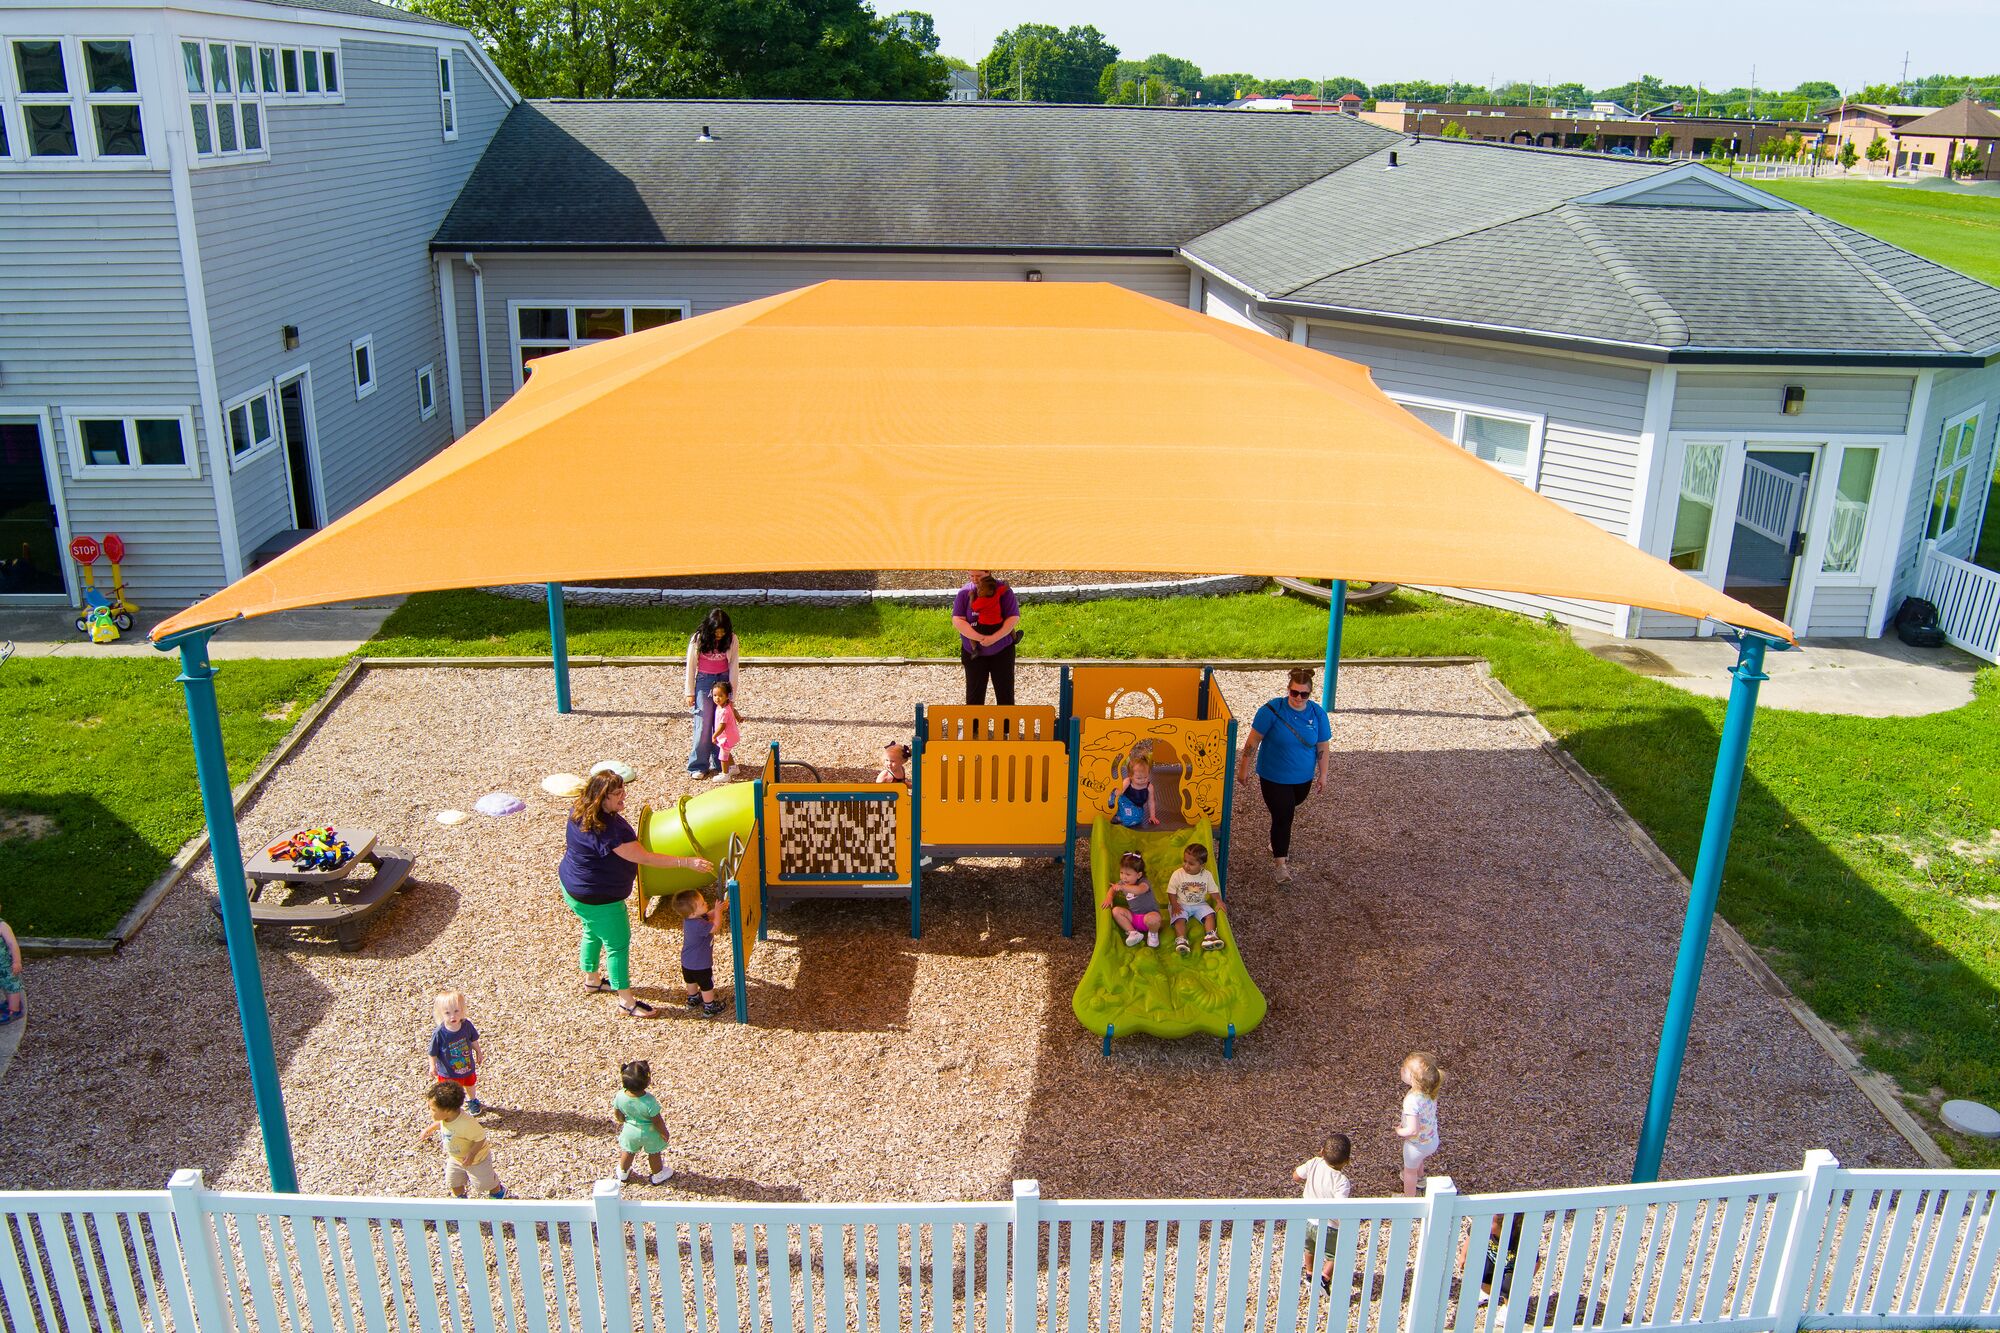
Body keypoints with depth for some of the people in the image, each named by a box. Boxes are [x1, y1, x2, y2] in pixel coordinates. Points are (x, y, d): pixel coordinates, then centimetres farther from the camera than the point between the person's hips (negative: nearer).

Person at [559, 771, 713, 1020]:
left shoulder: (580, 811, -7)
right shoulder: (607, 829, -36)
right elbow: (645, 858, -34)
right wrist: (687, 862, -33)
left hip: (574, 886, 10)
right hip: (597, 899, -10)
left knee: (593, 933, 30)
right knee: (618, 945, 5)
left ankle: (591, 979, 52)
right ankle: (627, 1002, 17)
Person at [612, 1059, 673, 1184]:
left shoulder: (620, 1097, -28)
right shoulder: (649, 1102, -40)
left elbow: (618, 1116, -8)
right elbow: (657, 1122, -25)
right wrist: (664, 1132, -5)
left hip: (630, 1131, 3)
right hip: (649, 1133, -3)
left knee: (628, 1152, 31)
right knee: (654, 1154, 25)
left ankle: (623, 1173, 56)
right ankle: (658, 1175, 49)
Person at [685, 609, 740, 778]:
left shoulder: (731, 639, -8)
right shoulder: (697, 640, -12)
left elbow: (733, 667, -4)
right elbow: (690, 666, -4)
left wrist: (732, 693, -5)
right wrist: (690, 692, -1)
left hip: (724, 681, 2)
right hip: (704, 682, -1)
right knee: (703, 724, -3)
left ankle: (719, 764, 14)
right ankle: (698, 766, 6)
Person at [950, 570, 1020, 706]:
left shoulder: (1003, 590, -9)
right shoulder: (964, 592, -7)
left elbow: (1014, 617, -12)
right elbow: (957, 620, -12)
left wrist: (994, 638, -21)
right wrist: (980, 638, -21)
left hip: (1002, 650, -1)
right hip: (973, 652, 1)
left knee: (1005, 695, 5)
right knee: (974, 695, 9)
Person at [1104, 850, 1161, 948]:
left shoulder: (1143, 883, -21)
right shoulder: (1123, 883, 2)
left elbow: (1139, 890, -46)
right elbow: (1113, 889, 20)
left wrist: (1122, 887, -58)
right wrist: (1109, 898, -4)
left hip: (1149, 913, -6)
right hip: (1133, 916, 6)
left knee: (1153, 918, -40)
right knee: (1116, 911, -15)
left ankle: (1153, 934, -4)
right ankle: (1133, 933, -9)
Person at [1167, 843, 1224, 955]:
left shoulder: (1207, 875, -6)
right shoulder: (1177, 875, -13)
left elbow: (1214, 890, 5)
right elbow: (1171, 892, -9)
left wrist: (1219, 901, -9)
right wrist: (1175, 905, -20)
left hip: (1199, 904, 2)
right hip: (1181, 905, -2)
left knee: (1210, 914, -18)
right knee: (1180, 918, -27)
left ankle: (1210, 936, -24)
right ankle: (1181, 940, -37)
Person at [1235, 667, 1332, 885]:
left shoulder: (1317, 714, -8)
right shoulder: (1272, 710, -19)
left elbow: (1323, 747, 1)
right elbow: (1253, 741, -12)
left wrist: (1323, 774, 4)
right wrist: (1244, 768, -9)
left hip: (1303, 778, 4)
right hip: (1274, 777, -4)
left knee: (1287, 811, 21)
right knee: (1283, 817, -7)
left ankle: (1278, 843, 45)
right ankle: (1281, 864, 0)